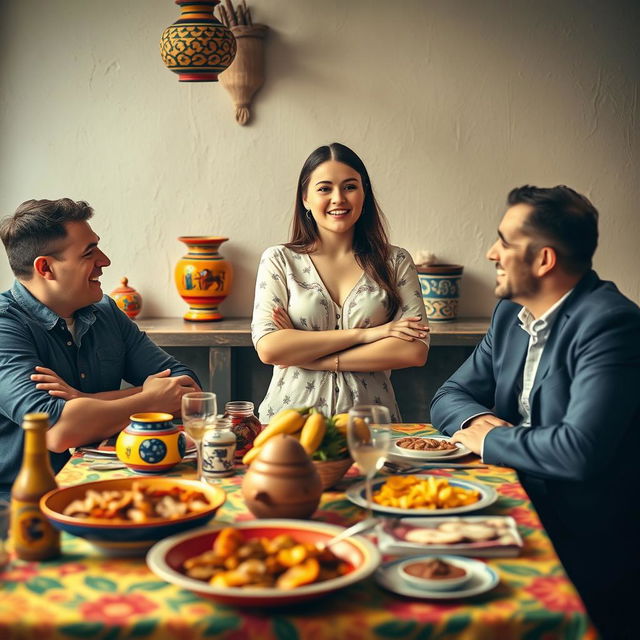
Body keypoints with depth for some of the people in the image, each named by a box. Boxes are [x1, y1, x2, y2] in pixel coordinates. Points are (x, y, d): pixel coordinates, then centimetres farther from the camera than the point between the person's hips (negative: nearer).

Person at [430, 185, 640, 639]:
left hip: (583, 549, -7)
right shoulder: (511, 314, 8)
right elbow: (450, 396, 15)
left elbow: (580, 449, -30)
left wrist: (488, 440, -14)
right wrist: (478, 418, -10)